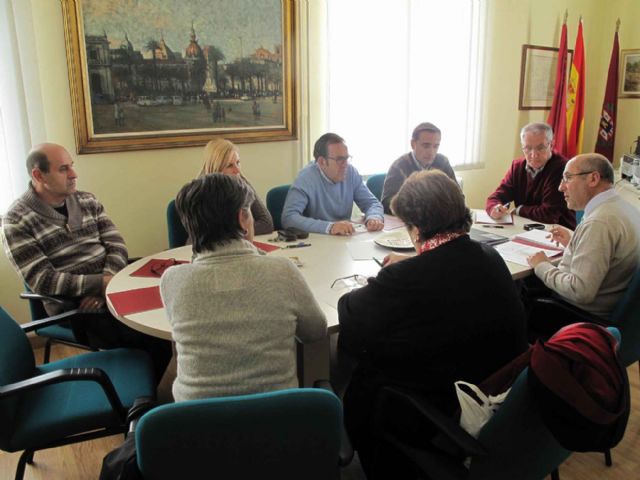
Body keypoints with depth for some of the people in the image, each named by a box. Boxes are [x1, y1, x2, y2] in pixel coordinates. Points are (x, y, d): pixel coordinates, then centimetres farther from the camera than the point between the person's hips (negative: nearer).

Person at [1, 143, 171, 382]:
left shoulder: (87, 201, 11)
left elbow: (116, 245, 4)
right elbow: (42, 280, -13)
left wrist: (107, 283, -15)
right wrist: (101, 282, -21)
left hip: (111, 288, 6)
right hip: (72, 306, -5)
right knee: (151, 338, -25)